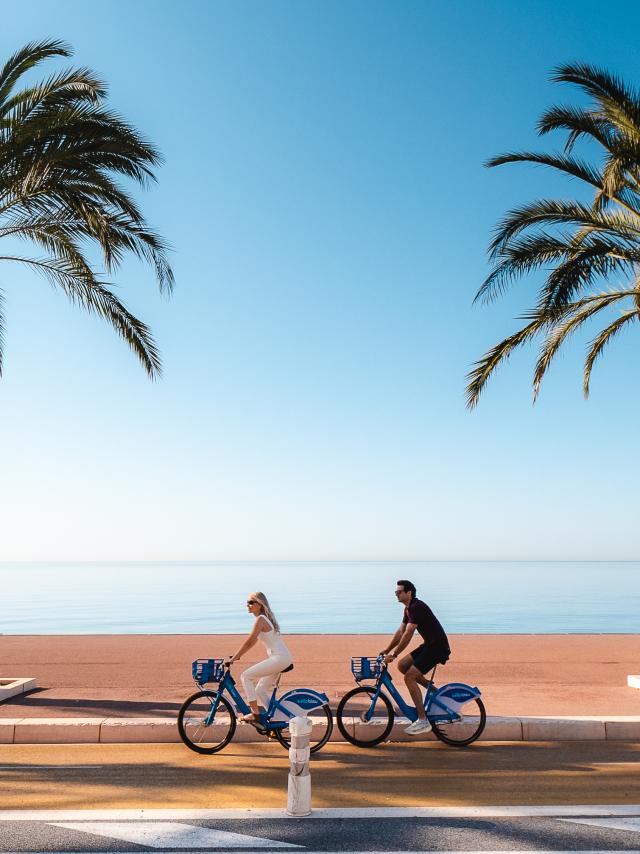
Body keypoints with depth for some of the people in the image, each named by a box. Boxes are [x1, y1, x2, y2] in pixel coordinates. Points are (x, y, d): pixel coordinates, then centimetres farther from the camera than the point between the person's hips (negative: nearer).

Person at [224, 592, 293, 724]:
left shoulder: (260, 619, -12)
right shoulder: (265, 618, 17)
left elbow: (249, 642, -15)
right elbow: (253, 642, 21)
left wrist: (233, 658, -10)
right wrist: (237, 656, 20)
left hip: (278, 658, -10)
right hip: (284, 658, 10)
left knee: (246, 676, -7)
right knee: (261, 689, 16)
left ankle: (255, 714, -6)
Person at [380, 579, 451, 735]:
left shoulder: (417, 607, -19)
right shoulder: (408, 609, 12)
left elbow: (408, 635, -24)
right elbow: (400, 632, 17)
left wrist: (393, 654, -22)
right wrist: (387, 650, 13)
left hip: (438, 647, -10)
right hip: (429, 645, 10)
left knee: (409, 677, -14)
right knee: (402, 665, 6)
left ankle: (423, 721, -11)